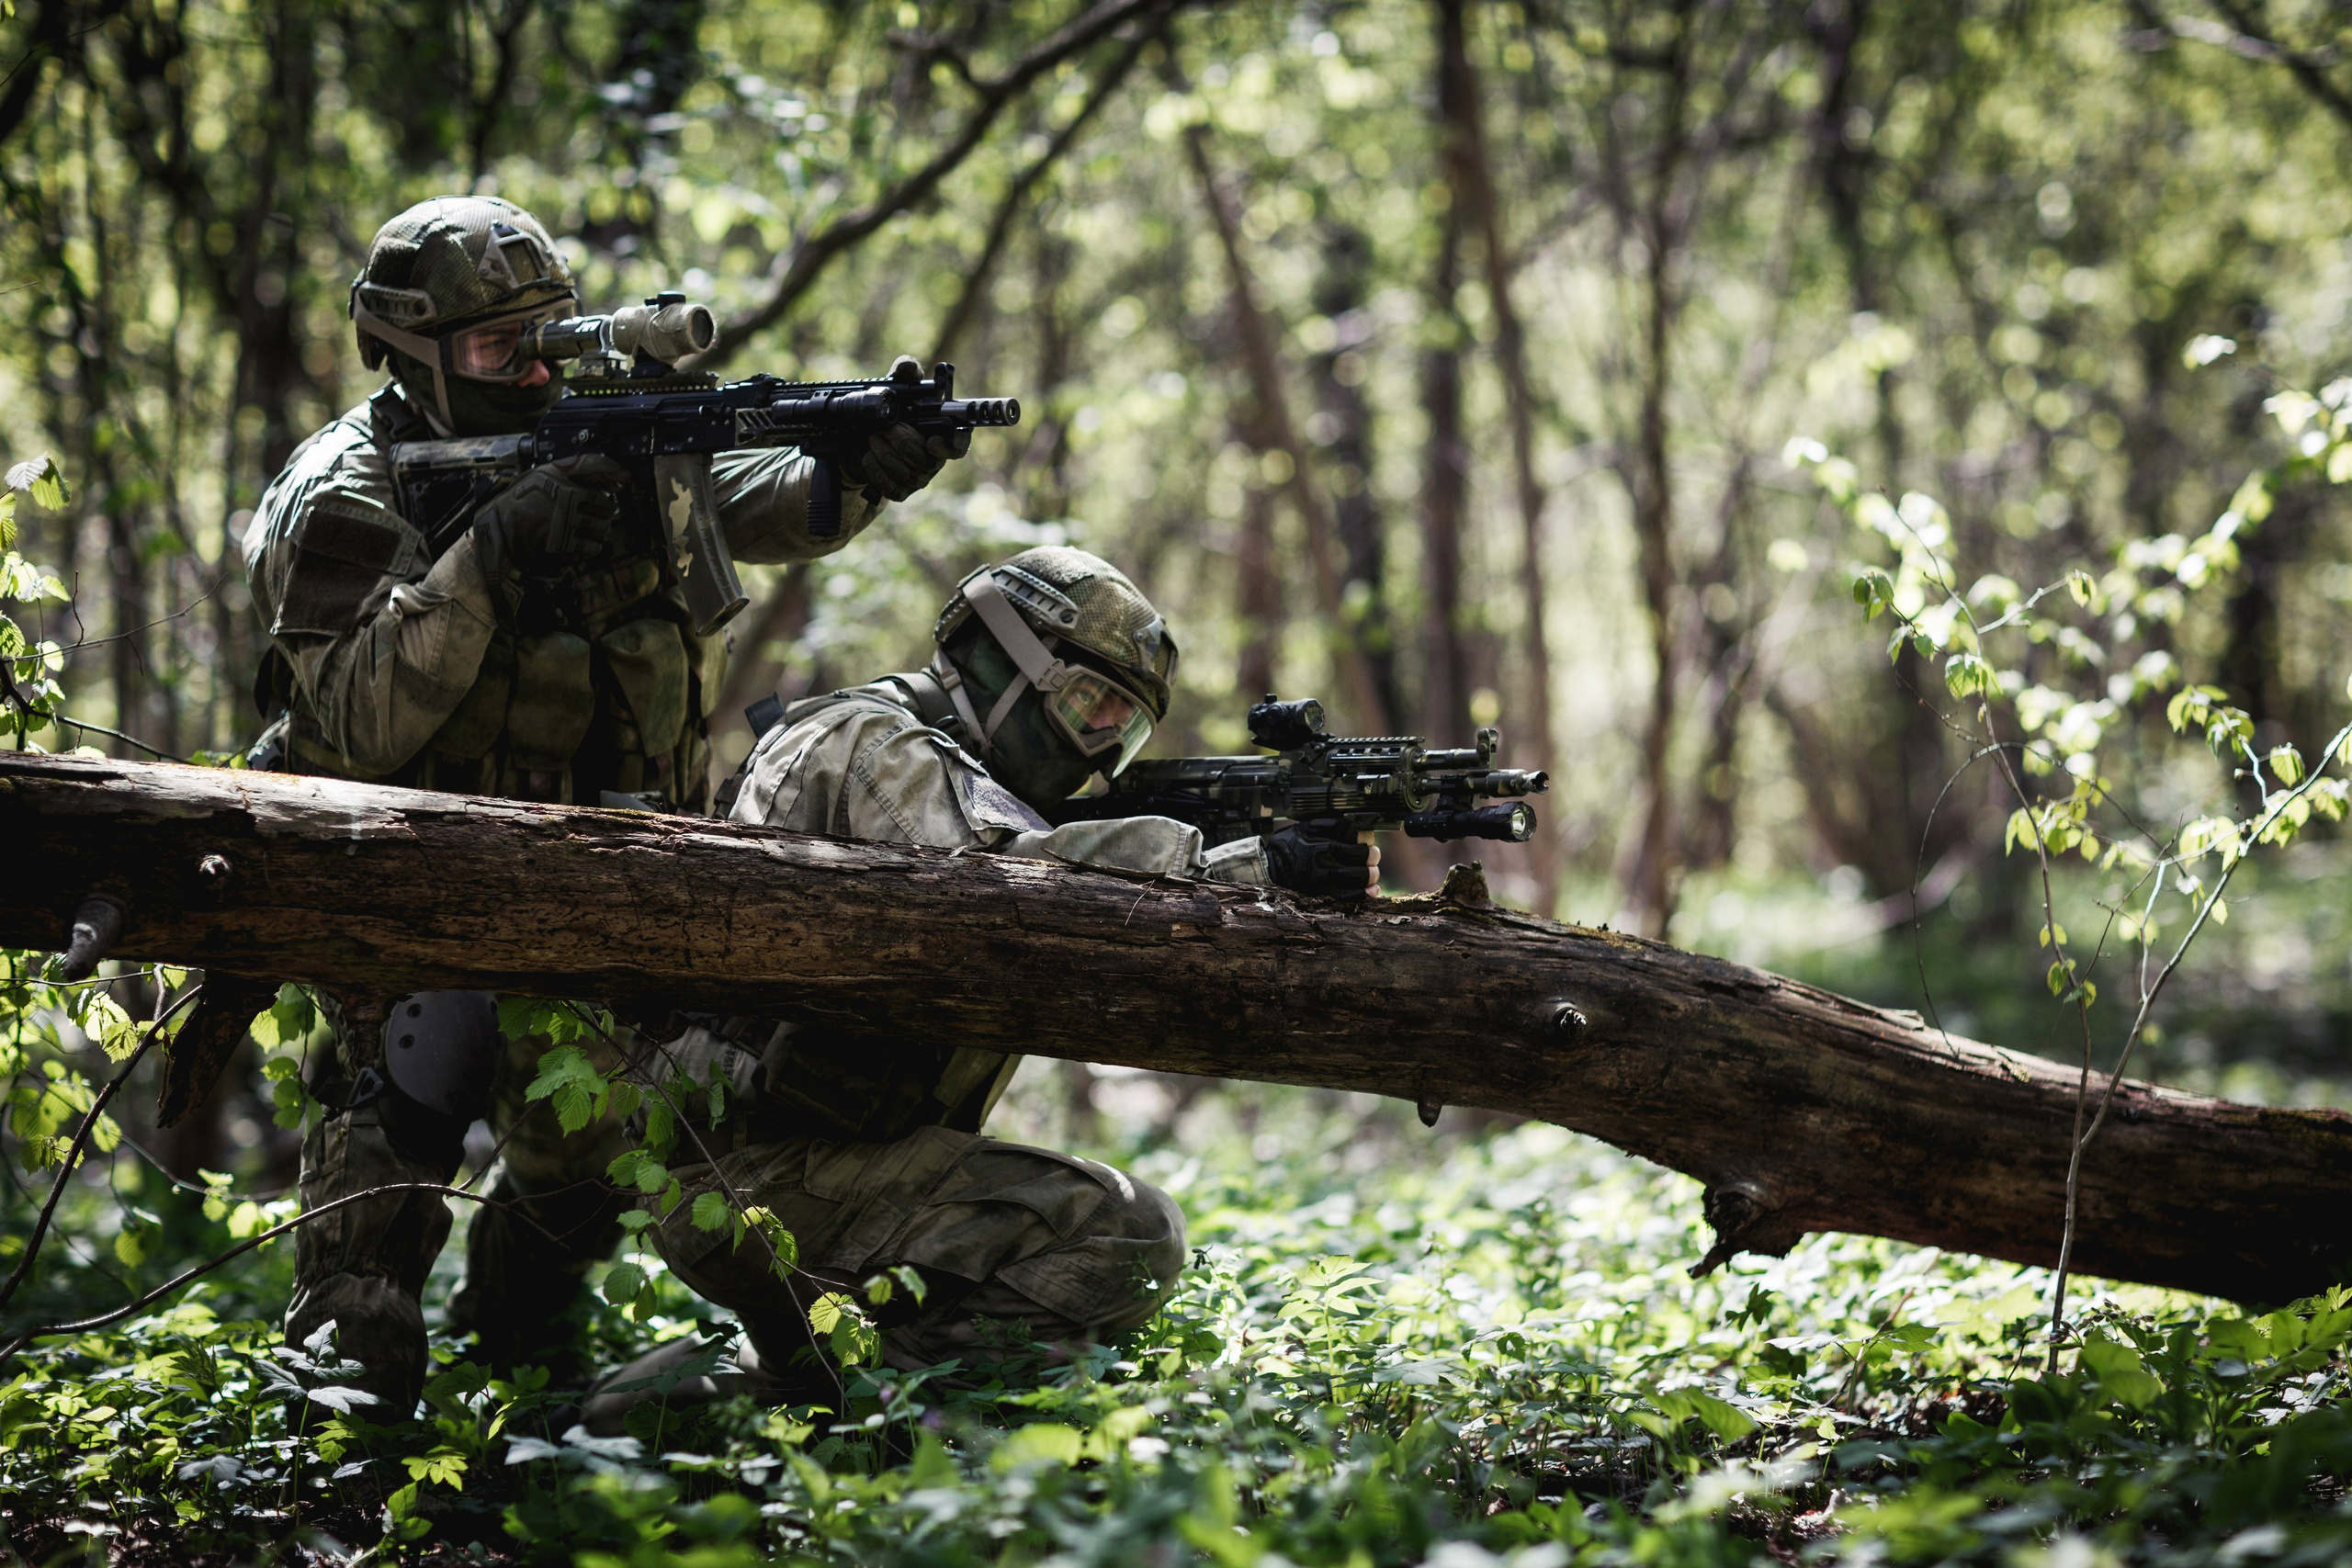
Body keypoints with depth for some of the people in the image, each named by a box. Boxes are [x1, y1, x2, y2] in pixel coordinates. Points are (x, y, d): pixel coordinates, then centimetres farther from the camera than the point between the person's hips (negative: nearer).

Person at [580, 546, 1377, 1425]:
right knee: (1130, 1238, -17)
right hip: (759, 1168, -10)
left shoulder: (946, 768, 22)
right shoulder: (873, 745, -8)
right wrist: (1257, 868, -26)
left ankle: (773, 1377, 13)